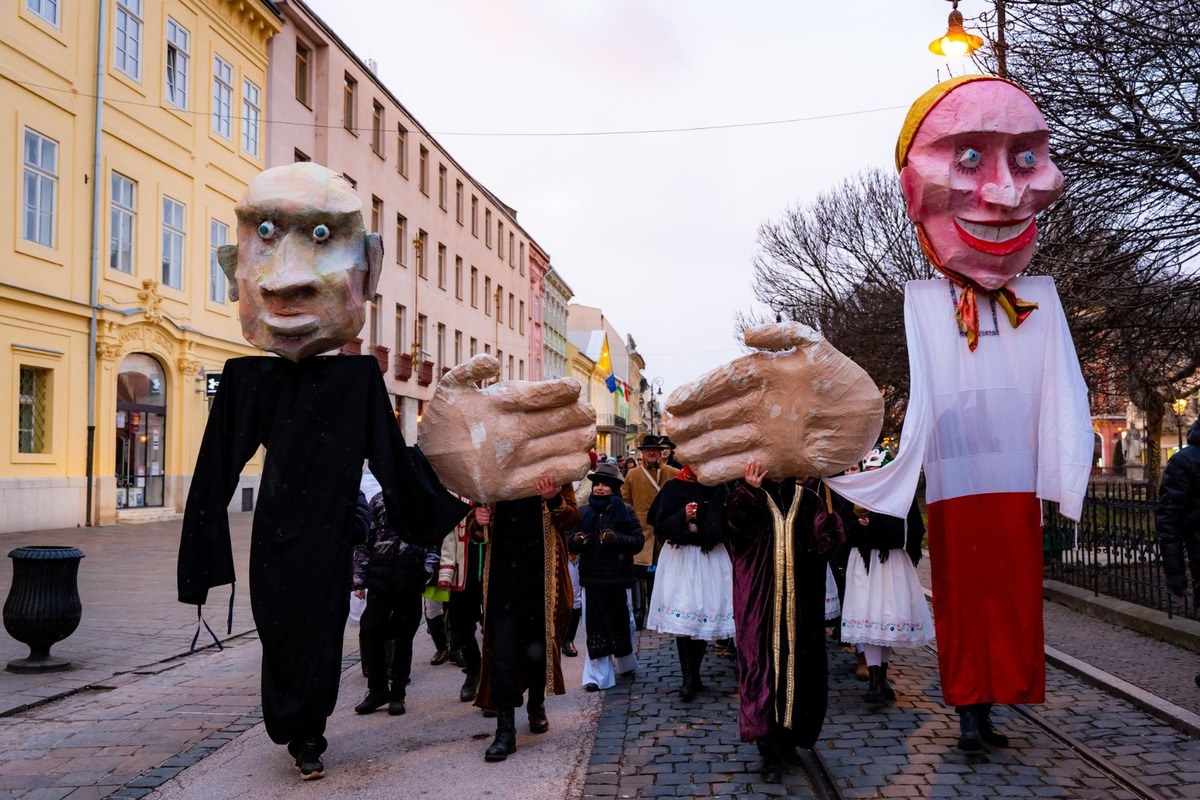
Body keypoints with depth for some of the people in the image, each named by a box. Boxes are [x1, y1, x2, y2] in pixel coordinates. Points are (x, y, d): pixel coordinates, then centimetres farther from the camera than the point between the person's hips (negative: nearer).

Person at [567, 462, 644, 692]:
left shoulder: (625, 510, 0)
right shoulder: (583, 512, 10)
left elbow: (638, 541, -5)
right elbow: (570, 541, 13)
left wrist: (617, 539, -21)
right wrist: (575, 540, -10)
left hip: (618, 578, -2)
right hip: (591, 578, 2)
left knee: (621, 623, 10)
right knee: (595, 627, -1)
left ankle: (625, 662, 35)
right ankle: (598, 675, 2)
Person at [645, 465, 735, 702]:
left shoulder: (717, 489, 3)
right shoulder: (673, 488, 2)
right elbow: (660, 524, -2)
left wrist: (699, 527, -13)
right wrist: (683, 518, -19)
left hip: (710, 558, 2)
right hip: (680, 557, -1)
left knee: (705, 615, 3)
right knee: (683, 615, -11)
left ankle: (693, 675, 17)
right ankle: (689, 678, -7)